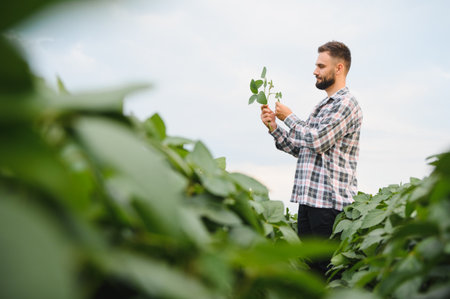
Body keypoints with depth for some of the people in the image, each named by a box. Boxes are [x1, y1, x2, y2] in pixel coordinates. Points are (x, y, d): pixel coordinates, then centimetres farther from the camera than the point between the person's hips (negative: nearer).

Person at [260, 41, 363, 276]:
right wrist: (274, 127, 9)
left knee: (326, 266, -5)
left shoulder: (346, 103, -8)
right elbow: (301, 148, 21)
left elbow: (317, 140, -18)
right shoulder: (322, 106, 22)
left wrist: (289, 117, -4)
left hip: (330, 202, -9)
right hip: (308, 198, 9)